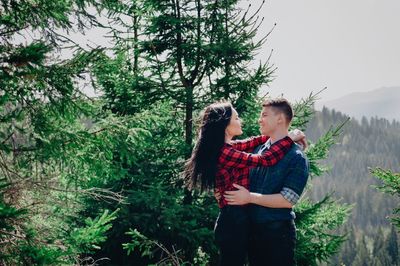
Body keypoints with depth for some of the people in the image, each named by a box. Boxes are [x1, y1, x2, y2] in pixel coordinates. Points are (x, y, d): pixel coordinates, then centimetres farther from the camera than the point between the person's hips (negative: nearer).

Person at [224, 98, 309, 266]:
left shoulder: (296, 157, -12)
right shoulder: (258, 150, 8)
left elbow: (288, 200, -18)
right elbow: (245, 181, 20)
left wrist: (249, 197, -19)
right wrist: (225, 189, -1)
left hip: (278, 233, -6)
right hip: (252, 229, 7)